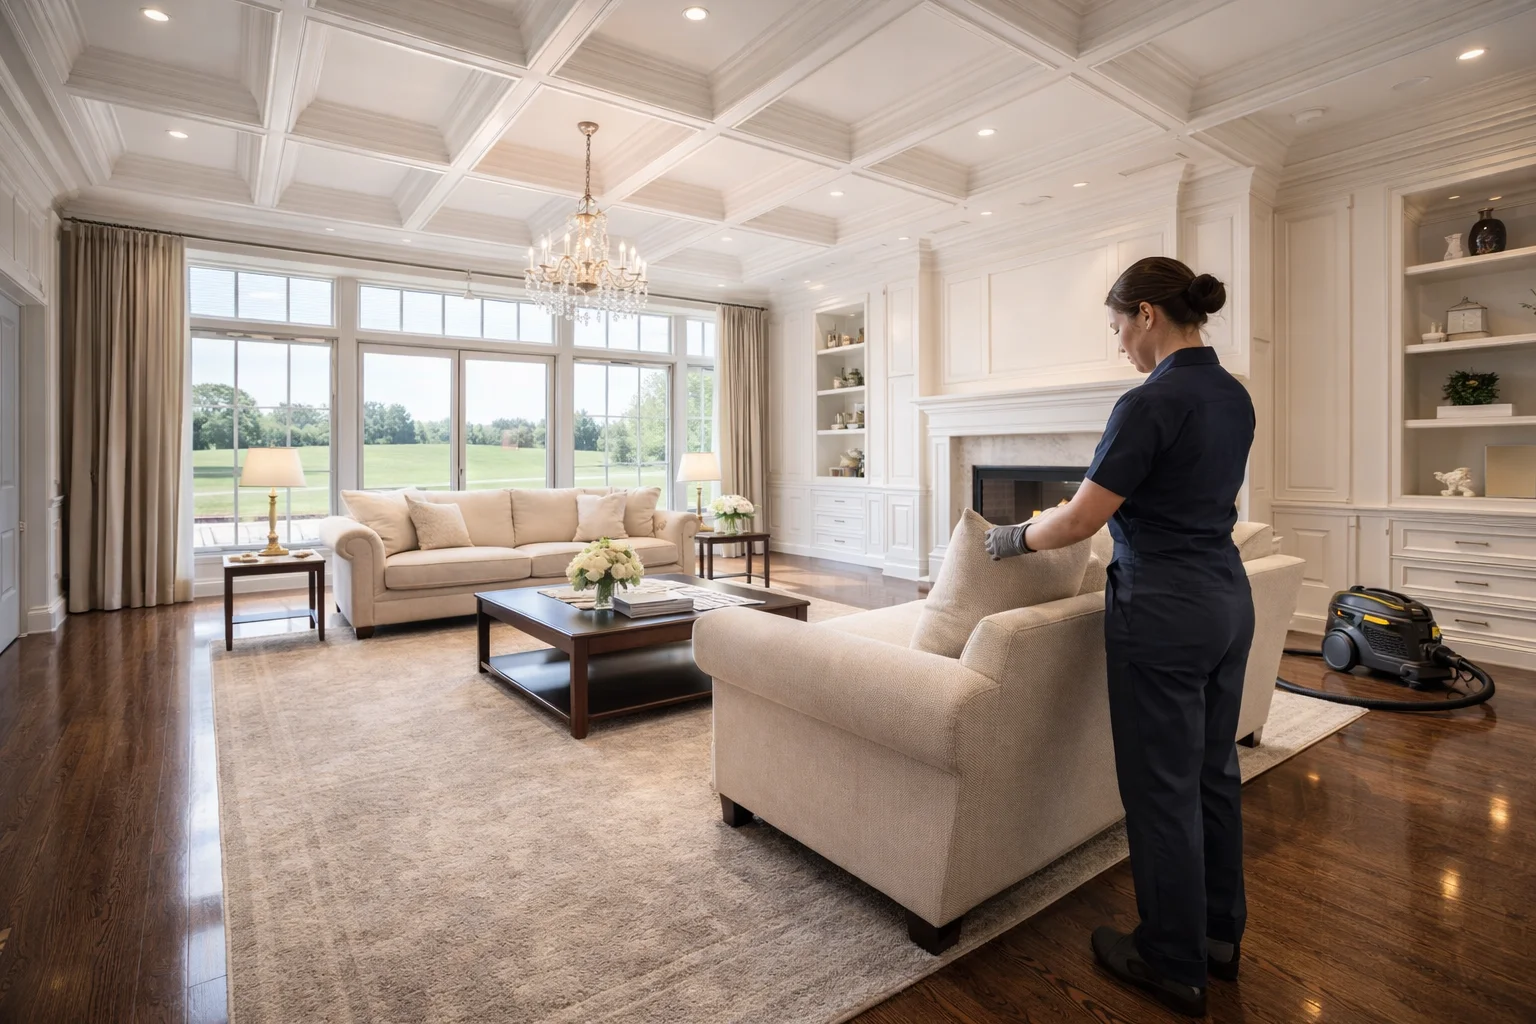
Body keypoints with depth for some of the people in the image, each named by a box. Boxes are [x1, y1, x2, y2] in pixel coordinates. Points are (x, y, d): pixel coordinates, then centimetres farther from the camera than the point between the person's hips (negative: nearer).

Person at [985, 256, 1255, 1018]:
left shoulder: (1150, 404, -19)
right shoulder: (1236, 397, 9)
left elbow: (1080, 521, -18)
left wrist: (1015, 538, -1)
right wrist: (1102, 506, 24)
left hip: (1165, 612, -9)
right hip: (1229, 602, 9)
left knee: (1162, 788, 5)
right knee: (1213, 773, 19)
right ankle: (1220, 934, 36)